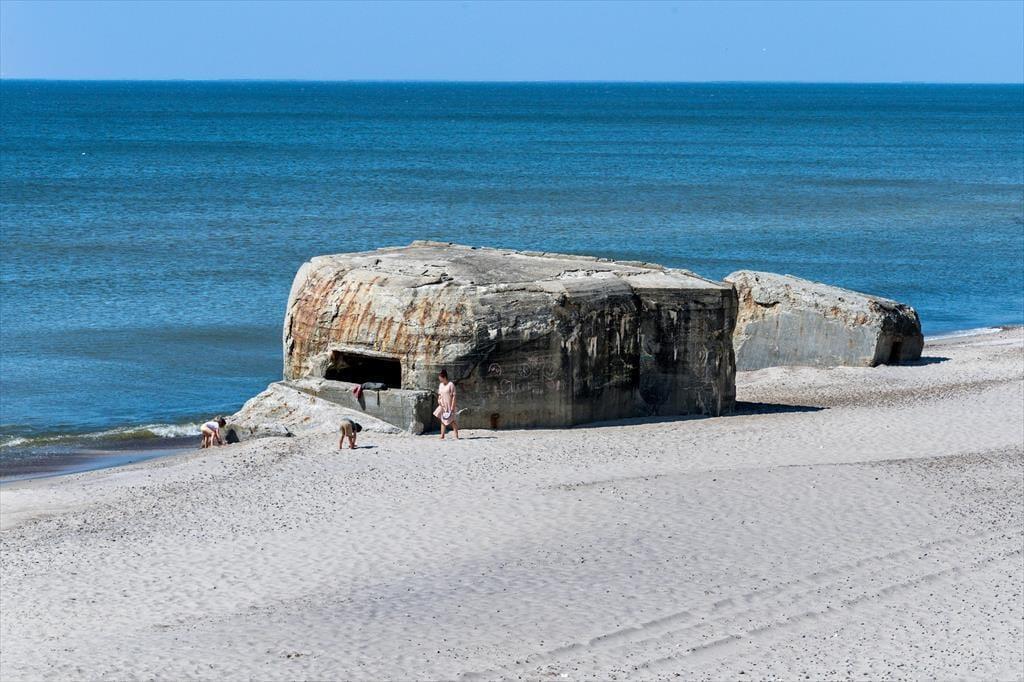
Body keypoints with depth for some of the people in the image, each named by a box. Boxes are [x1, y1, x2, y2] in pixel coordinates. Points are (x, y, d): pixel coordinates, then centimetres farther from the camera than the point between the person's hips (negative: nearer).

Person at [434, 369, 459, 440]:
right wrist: (439, 400, -2)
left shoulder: (450, 385, -11)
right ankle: (442, 436, 10)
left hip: (449, 406, -7)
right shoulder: (440, 385, 10)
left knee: (452, 421, -3)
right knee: (442, 420, 7)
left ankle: (456, 436, 3)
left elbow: (453, 396, -13)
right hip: (442, 406, 7)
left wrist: (452, 407, -16)